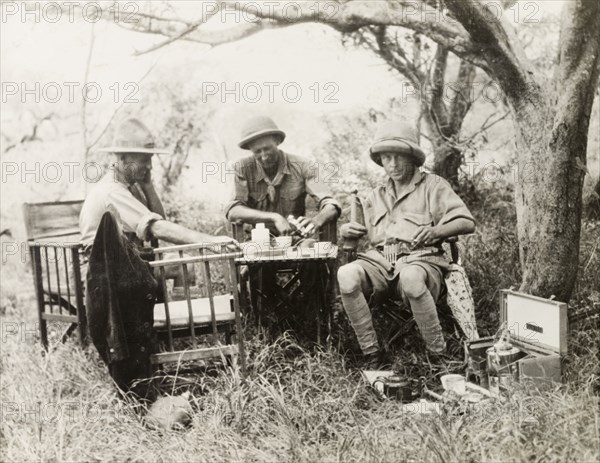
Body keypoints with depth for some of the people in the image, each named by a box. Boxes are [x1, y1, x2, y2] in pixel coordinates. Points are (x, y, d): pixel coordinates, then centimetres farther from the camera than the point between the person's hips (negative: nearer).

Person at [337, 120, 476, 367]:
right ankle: (371, 354, -20)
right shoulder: (376, 196, 27)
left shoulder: (432, 185, 13)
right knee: (346, 275, -30)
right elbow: (356, 229, 26)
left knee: (411, 278, -41)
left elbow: (467, 222, 2)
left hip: (420, 260, -3)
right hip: (380, 261, 4)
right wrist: (346, 230, 0)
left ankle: (439, 354, -24)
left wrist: (436, 230, -17)